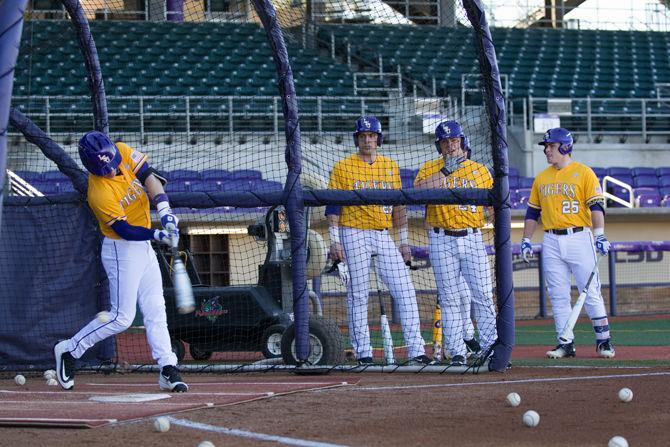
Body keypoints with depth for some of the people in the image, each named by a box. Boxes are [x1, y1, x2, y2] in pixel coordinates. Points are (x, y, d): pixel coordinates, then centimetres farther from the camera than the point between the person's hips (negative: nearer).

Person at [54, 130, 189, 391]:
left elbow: (148, 176, -11)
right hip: (121, 250, -8)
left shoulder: (123, 152, -9)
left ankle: (168, 370, 6)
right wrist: (158, 235, -35)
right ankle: (69, 350, 7)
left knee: (156, 310, 5)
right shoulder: (100, 193, -29)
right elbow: (125, 230, -26)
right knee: (122, 317, -6)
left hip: (143, 246, 8)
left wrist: (164, 209, -24)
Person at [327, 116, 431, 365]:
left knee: (405, 292, -5)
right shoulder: (343, 168, 2)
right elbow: (333, 206, -1)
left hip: (384, 236, 4)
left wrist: (404, 241, 11)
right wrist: (335, 241, -10)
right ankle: (363, 353, 2)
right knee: (358, 295, -3)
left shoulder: (390, 166, 13)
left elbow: (399, 206, 16)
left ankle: (416, 351, -6)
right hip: (354, 235, -4)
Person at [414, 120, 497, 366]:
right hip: (442, 241, -1)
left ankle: (490, 347, -1)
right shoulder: (430, 169, 5)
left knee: (483, 295, -4)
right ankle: (457, 352, 3)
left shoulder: (479, 170, 10)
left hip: (473, 238, 1)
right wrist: (446, 171, -19)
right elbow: (418, 192, -15)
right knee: (450, 298, 1)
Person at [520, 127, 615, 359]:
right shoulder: (541, 178, 14)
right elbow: (532, 211, 18)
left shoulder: (584, 173, -1)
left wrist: (599, 235, -19)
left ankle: (603, 340, 1)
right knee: (558, 296, 3)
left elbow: (596, 206, -8)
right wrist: (526, 240, 10)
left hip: (579, 238, -5)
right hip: (551, 242, 5)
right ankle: (566, 343, 7)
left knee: (591, 292, -6)